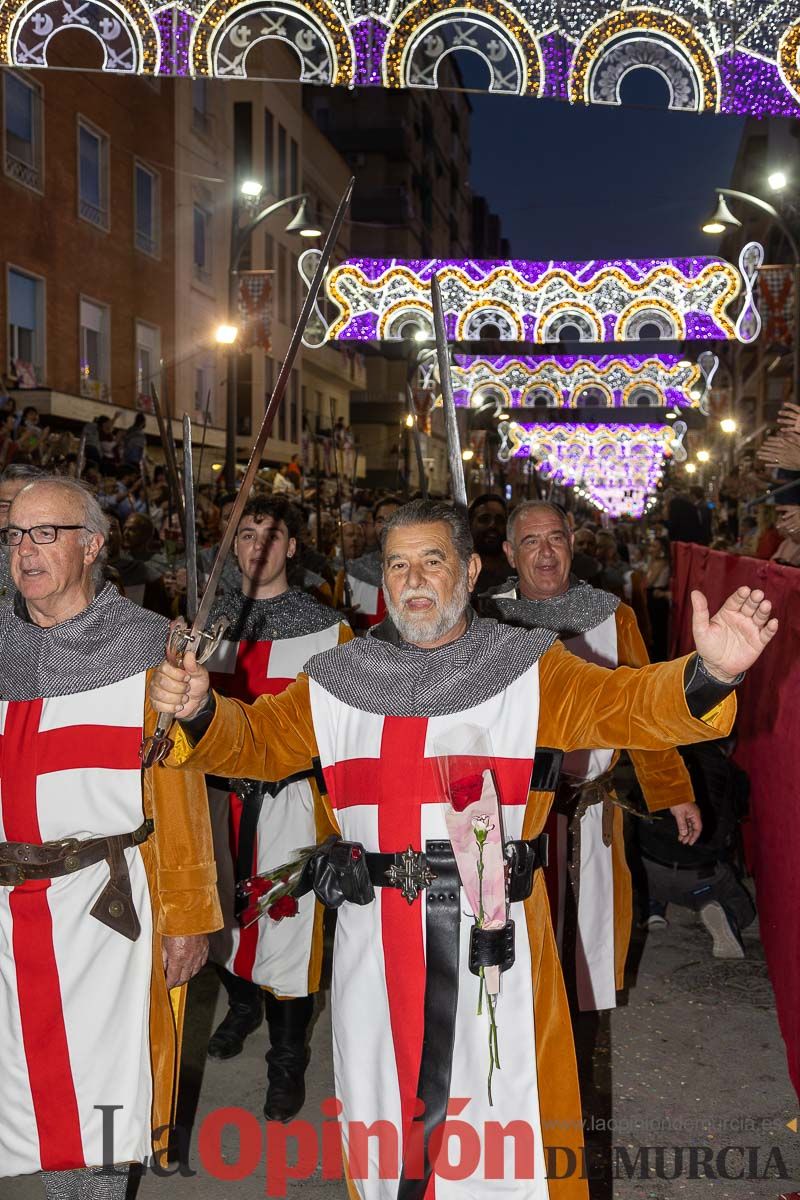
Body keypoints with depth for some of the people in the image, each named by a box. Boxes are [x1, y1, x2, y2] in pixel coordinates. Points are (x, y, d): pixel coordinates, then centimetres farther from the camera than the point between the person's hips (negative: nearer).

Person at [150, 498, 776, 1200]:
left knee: (509, 1108, 7)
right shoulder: (340, 681, 7)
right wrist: (197, 711, -12)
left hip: (493, 934, -2)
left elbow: (628, 705, -13)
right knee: (386, 1098, 17)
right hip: (376, 938, 3)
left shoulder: (530, 671, -2)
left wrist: (709, 673, -33)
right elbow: (257, 740, 10)